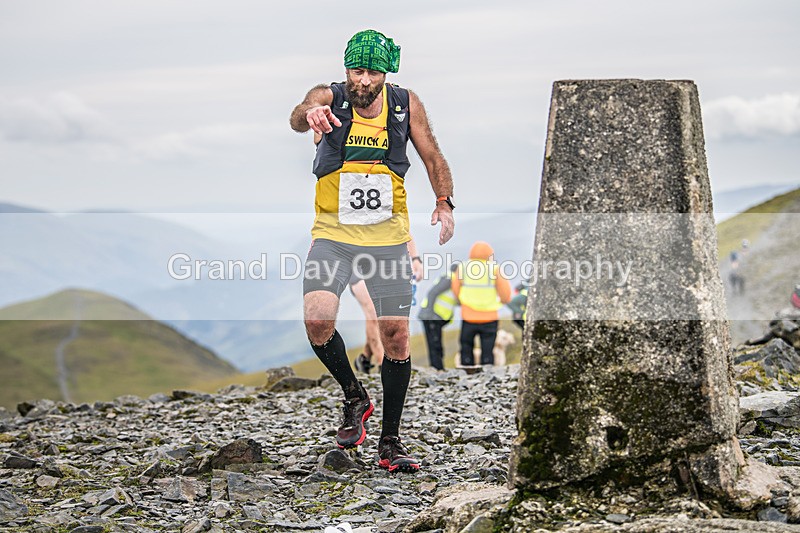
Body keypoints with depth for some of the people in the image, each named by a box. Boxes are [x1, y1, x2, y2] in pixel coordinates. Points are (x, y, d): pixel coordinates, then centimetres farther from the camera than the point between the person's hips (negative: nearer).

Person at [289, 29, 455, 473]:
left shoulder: (406, 104, -2)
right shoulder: (329, 98, -9)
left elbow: (432, 157, 11)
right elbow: (298, 118, -33)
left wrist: (444, 202, -1)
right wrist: (309, 114, -55)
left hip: (388, 236, 2)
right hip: (332, 233, -2)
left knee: (395, 334, 1)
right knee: (317, 321, -21)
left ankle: (390, 442, 15)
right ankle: (354, 398, 7)